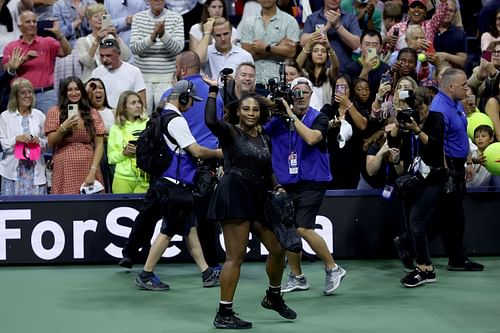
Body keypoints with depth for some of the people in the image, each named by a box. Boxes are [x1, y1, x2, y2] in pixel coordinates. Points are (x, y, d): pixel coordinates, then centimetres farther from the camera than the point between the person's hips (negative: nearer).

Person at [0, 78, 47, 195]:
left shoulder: (39, 115, 11)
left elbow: (48, 142, 12)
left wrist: (39, 141, -8)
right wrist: (17, 139, -16)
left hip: (35, 169, 2)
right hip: (13, 171, -2)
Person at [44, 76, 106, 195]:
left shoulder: (93, 114, 11)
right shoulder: (54, 112, 8)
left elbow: (99, 145, 5)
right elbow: (50, 143, 4)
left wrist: (93, 171, -7)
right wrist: (63, 128, -12)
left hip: (88, 169, 1)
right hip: (65, 170, -1)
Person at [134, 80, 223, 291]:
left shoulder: (162, 116, 13)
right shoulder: (176, 120, -16)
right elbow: (196, 151, -16)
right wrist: (217, 153, 1)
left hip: (166, 182, 10)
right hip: (175, 184, -10)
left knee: (189, 227, 12)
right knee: (168, 231, -3)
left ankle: (206, 273, 17)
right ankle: (145, 275, 2)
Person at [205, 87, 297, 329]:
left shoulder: (263, 138, 15)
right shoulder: (230, 132, -5)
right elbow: (210, 120, -27)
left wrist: (276, 188, 4)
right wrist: (213, 91, -19)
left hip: (258, 198, 8)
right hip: (235, 196, -8)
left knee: (278, 249, 12)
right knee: (236, 256, -9)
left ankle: (273, 297, 36)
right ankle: (223, 315, -3)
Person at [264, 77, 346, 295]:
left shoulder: (319, 118, -4)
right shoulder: (278, 119, 6)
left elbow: (311, 138, -22)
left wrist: (291, 116, -19)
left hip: (312, 182, -5)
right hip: (286, 184, 5)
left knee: (303, 229, -15)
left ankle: (333, 269, 2)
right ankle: (297, 278, 23)